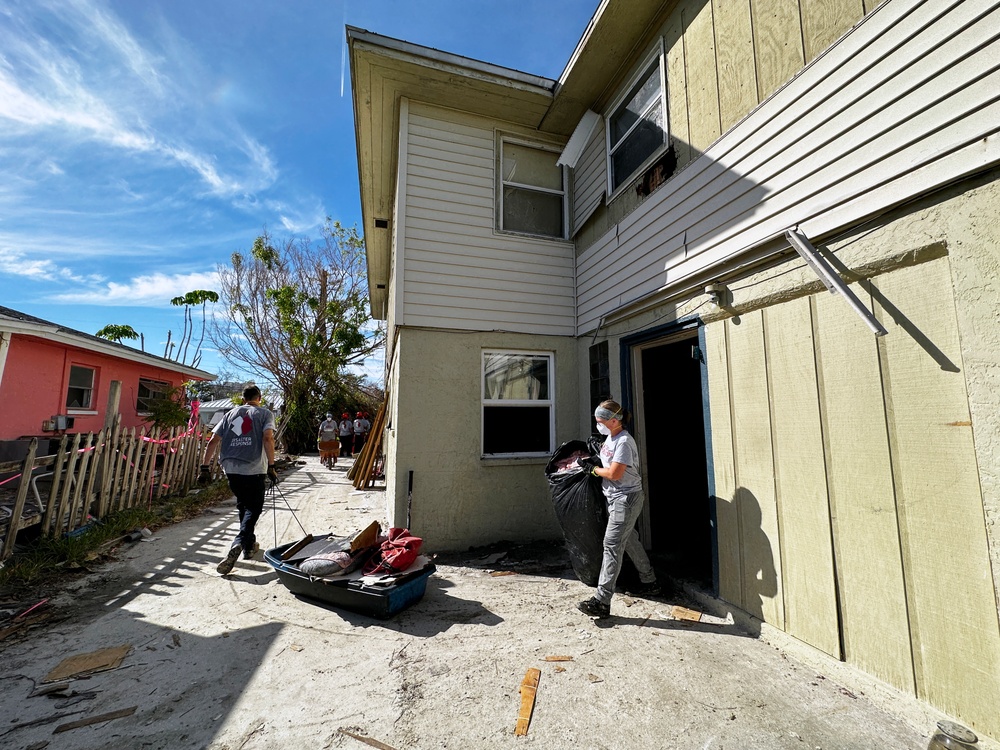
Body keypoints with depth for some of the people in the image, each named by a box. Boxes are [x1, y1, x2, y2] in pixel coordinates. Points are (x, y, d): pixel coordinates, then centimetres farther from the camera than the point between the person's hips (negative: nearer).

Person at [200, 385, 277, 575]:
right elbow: (267, 438, -13)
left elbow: (213, 440, 10)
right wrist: (271, 466, -12)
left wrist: (205, 465, 15)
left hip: (230, 468, 5)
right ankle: (237, 545, -13)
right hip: (253, 469, -4)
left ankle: (249, 545, 30)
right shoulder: (264, 413, 3)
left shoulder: (231, 413, 16)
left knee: (243, 505, 20)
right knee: (253, 508, 6)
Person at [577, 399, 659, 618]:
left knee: (612, 545, -11)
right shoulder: (610, 437, 9)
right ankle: (649, 583, 39)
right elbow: (605, 461, 20)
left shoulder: (624, 442, -20)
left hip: (627, 498, -10)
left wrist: (594, 469, -9)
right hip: (615, 498, 10)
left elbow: (614, 473, -23)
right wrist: (590, 460, 1)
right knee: (630, 541, 21)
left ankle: (602, 601, -8)